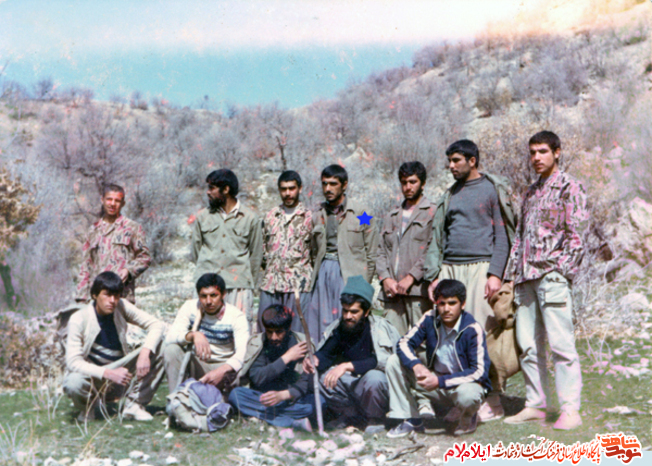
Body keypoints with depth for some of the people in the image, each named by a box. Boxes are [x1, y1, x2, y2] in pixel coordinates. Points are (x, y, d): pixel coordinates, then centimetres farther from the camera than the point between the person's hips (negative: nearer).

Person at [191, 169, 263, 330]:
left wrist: (249, 284, 10)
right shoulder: (202, 217, 11)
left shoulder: (250, 219, 5)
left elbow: (256, 256, 10)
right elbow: (196, 252, 17)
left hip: (239, 286, -2)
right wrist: (206, 273, 13)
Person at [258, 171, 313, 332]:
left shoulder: (309, 217, 3)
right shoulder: (270, 216, 13)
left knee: (296, 331, -2)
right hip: (270, 284, 4)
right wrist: (270, 267, 14)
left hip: (298, 284, -3)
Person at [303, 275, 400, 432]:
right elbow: (325, 354, -4)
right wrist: (313, 360, -29)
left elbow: (380, 361, -30)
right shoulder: (339, 327, -1)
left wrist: (347, 366, -38)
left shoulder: (379, 327, -17)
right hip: (352, 383, 5)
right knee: (319, 374, -13)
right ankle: (353, 415, 4)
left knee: (373, 377, -37)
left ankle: (375, 420, -6)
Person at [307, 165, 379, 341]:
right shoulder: (317, 215, 12)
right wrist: (315, 276, 7)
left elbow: (371, 255, 2)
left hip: (350, 274, -4)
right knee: (320, 324, 0)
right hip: (323, 272, 4)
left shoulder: (361, 214, 1)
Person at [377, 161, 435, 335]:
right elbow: (381, 251, 18)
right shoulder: (392, 216, 24)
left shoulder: (432, 213, 5)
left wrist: (411, 277, -13)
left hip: (418, 289, -5)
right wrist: (385, 278, 2)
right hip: (391, 291, 5)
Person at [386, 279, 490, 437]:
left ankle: (468, 418, -1)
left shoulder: (472, 329, -21)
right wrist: (416, 366, -29)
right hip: (435, 379, 5)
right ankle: (411, 420, -1)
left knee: (467, 395, -41)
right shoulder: (430, 319, -9)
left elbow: (480, 371, -23)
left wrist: (440, 381, -30)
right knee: (394, 362, -10)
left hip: (465, 383, -4)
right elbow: (404, 343, -7)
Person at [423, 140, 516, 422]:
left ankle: (491, 402, 1)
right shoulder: (450, 195, 20)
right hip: (450, 269, 6)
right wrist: (433, 276, 11)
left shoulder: (493, 190, 3)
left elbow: (502, 234, -3)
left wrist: (495, 273, -13)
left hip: (480, 268, -5)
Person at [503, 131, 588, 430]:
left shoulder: (569, 187, 0)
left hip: (552, 275, -7)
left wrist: (562, 271, -14)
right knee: (528, 345, 6)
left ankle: (570, 409, -7)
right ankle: (536, 404, 13)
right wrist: (511, 275, 15)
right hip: (526, 278, 7)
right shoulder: (531, 192, 21)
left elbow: (577, 234, -7)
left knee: (561, 343, -9)